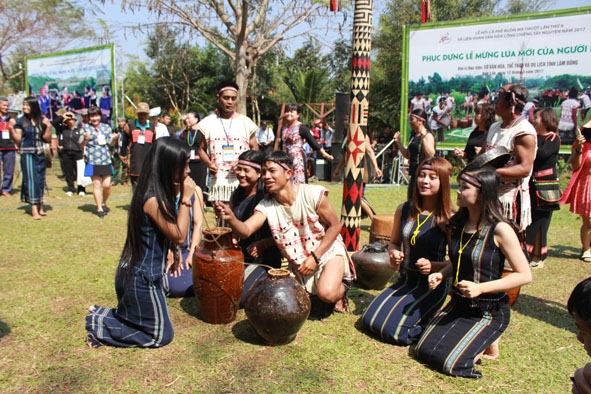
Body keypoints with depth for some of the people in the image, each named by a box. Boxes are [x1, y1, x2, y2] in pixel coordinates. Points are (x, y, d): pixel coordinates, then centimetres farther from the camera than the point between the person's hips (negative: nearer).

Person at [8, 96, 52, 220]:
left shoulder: (42, 120, 4)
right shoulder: (21, 121, -1)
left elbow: (47, 139, 5)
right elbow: (17, 140, -4)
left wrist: (48, 126, -7)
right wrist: (11, 128, -18)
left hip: (40, 155, 3)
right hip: (27, 154, -3)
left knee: (40, 180, 7)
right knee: (31, 180, -5)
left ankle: (40, 207, 18)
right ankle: (34, 209, -2)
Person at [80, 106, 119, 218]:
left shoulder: (107, 127, 13)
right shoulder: (86, 128, 4)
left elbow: (111, 143, 13)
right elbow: (81, 144, 1)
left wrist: (115, 139, -9)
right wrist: (85, 139, -21)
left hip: (106, 160, 2)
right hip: (93, 160, -2)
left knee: (107, 185, 0)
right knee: (96, 184, -1)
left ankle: (103, 203, 25)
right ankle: (99, 208, 9)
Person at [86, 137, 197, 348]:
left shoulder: (156, 192, 3)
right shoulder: (154, 200, -26)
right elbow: (179, 236, -19)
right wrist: (185, 199, -18)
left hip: (134, 272, 9)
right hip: (143, 278, -9)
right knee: (161, 335, 7)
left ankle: (100, 315, 20)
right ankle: (99, 326, 6)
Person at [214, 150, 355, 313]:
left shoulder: (312, 194, -21)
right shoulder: (266, 206, -11)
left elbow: (335, 225, -13)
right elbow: (245, 230, -27)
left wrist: (315, 257, -18)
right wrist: (230, 218, -49)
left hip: (328, 252, -4)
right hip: (298, 263, 5)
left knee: (326, 293, -28)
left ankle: (342, 286, 9)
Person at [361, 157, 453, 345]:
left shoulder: (448, 219, -14)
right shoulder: (404, 209, 1)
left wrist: (433, 266, -28)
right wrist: (393, 253, -8)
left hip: (432, 285, -6)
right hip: (405, 280, 6)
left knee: (393, 330, -18)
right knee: (369, 321, -4)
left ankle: (431, 322, 10)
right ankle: (418, 315, 19)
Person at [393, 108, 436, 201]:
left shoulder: (428, 135, -11)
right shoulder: (414, 136, 15)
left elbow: (430, 154, -25)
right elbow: (408, 155, 19)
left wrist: (423, 137, -30)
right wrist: (398, 142, 13)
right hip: (414, 173, 9)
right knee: (410, 201, 15)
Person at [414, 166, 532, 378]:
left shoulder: (500, 230, -19)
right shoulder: (458, 223, 0)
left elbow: (524, 275, -17)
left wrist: (480, 288, -25)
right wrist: (441, 275, -4)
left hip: (488, 311, -6)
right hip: (458, 305, 6)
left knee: (450, 362, -15)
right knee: (423, 350, -1)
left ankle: (488, 340, 12)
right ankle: (466, 336, 21)